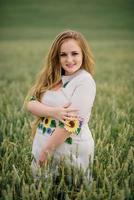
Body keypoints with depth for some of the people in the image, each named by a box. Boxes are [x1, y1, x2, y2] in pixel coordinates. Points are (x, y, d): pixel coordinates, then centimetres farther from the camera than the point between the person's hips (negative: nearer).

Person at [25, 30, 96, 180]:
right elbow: (30, 103, -3)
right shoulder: (51, 78, 5)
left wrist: (46, 152, -16)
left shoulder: (84, 81, -14)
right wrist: (53, 112, -23)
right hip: (41, 146, 6)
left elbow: (71, 122, -19)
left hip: (71, 153, -6)